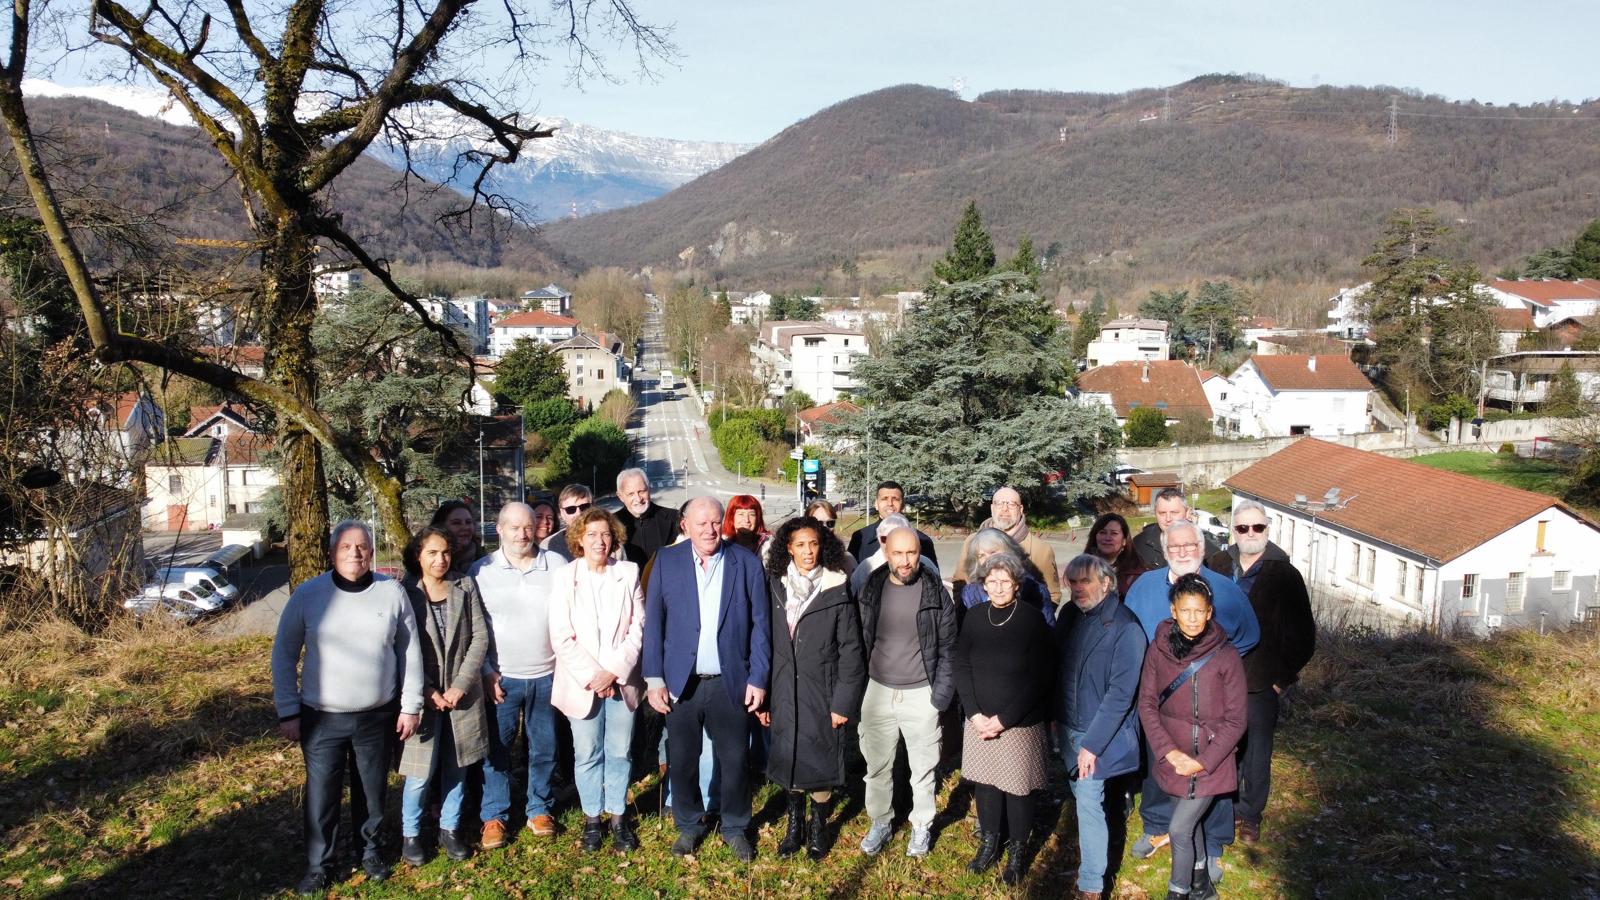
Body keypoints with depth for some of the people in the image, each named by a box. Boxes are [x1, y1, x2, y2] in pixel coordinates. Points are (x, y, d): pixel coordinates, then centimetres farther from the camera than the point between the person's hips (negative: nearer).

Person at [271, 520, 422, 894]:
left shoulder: (392, 592, -4)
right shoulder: (308, 594, -6)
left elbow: (410, 652, 3)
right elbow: (284, 655, -1)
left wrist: (411, 706, 2)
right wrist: (288, 713, -4)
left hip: (379, 716, 1)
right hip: (321, 718, -1)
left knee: (373, 790, 15)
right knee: (321, 796, 5)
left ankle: (371, 849, 38)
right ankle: (317, 865, 25)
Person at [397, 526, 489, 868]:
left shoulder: (466, 587, 3)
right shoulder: (405, 593, -4)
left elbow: (480, 637, 0)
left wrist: (460, 685, -9)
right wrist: (428, 692, -13)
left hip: (463, 693, 3)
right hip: (422, 694, -2)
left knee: (457, 766, 11)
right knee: (421, 771, 0)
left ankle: (449, 829, 26)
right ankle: (410, 834, 20)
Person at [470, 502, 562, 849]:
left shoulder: (557, 566, 0)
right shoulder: (482, 570, -2)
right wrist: (485, 671, -4)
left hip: (546, 676, 1)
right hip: (501, 678, -1)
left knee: (544, 749, 10)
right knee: (496, 750, 4)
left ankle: (540, 809, 27)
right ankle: (494, 817, 19)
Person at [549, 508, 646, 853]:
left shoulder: (629, 573, 1)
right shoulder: (565, 576, -4)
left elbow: (637, 629, -1)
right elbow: (561, 637, -7)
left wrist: (614, 671, -11)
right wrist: (591, 677, -12)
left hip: (621, 680, 1)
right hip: (582, 682, -1)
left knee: (620, 752, 8)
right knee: (587, 754, 7)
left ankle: (618, 816, 23)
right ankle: (592, 818, 23)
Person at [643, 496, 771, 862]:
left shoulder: (747, 563, -2)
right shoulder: (667, 561, -1)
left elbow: (759, 624, -1)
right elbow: (653, 622, 0)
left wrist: (758, 679, -5)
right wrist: (654, 679, -4)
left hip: (731, 683, 0)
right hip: (680, 682, 1)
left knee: (734, 761, 9)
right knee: (681, 762, 11)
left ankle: (735, 828, 30)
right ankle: (688, 826, 33)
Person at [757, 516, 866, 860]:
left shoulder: (837, 591, -6)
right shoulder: (774, 587, 1)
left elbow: (850, 650, -5)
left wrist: (843, 702, -8)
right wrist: (760, 695, 2)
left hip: (821, 693, -2)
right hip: (783, 692, 2)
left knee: (820, 763, 5)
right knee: (788, 759, 11)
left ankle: (818, 826, 26)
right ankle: (795, 823, 31)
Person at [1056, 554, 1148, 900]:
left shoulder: (1125, 627, -17)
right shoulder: (1072, 618, 3)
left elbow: (1121, 692, -20)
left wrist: (1092, 743, -21)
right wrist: (1060, 721, 5)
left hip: (1102, 731, -6)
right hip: (1069, 727, 6)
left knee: (1088, 803, -5)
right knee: (1082, 796, 17)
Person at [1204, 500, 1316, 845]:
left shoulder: (1284, 575, -5)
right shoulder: (1217, 567, 3)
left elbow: (1303, 635, -3)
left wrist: (1284, 677, -5)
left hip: (1261, 684, -2)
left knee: (1257, 755, 9)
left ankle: (1250, 816, 25)